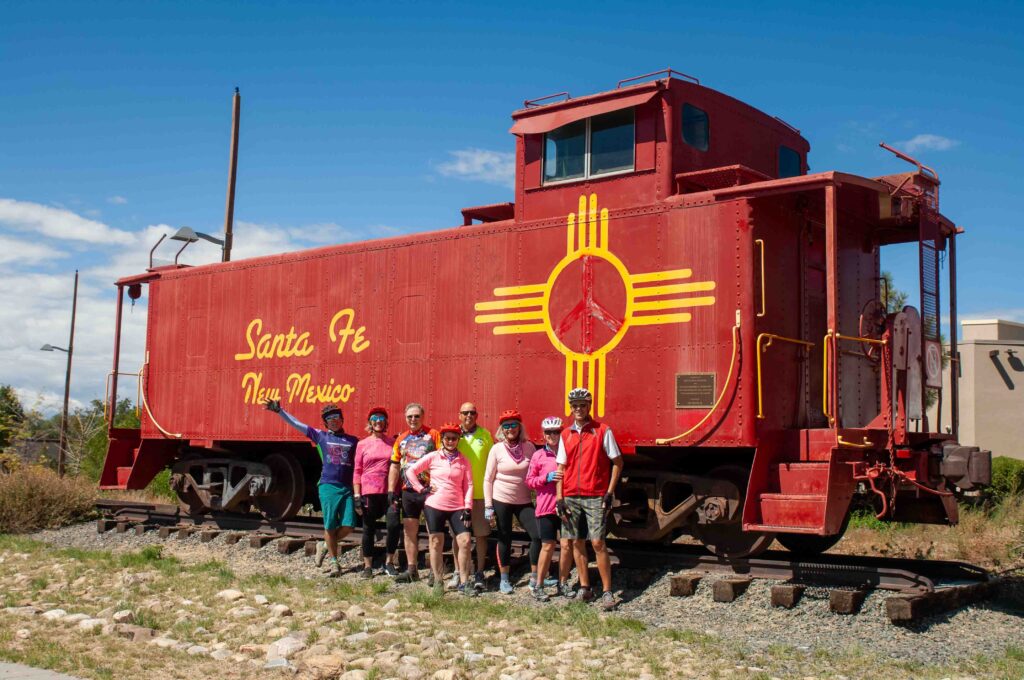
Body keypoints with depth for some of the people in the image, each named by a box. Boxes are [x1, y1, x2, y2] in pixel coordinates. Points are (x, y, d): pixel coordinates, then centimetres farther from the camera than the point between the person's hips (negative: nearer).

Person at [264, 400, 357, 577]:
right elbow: (296, 424, 7)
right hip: (328, 486, -2)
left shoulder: (353, 441, 12)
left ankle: (325, 547, 19)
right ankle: (334, 561, 13)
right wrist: (279, 410, 0)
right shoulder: (321, 436, 9)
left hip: (347, 488, 2)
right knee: (330, 526, -2)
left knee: (348, 526, -7)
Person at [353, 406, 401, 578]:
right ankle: (368, 566, 17)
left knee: (394, 525, -11)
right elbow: (357, 471, 5)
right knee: (369, 529, 6)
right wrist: (357, 496, -2)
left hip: (389, 492, 0)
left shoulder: (392, 443, 8)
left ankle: (389, 563, 6)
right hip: (369, 492, 0)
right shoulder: (363, 444, 6)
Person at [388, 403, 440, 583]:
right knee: (410, 530, 10)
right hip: (408, 491, 5)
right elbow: (395, 467, 15)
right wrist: (391, 490, 8)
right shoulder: (401, 439, 12)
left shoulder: (433, 435, -3)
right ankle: (411, 570, 18)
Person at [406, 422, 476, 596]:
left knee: (465, 541, -7)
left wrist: (467, 508, -4)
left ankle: (464, 583, 3)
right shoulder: (433, 457, 1)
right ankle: (438, 581, 16)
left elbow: (468, 485, 4)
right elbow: (411, 471, 3)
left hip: (457, 508, 1)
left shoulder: (463, 461, 6)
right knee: (436, 543, 5)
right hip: (434, 506, -1)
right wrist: (422, 489, -3)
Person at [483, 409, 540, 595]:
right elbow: (488, 479, -2)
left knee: (537, 535, -7)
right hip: (502, 500, -2)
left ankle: (535, 577, 7)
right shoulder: (497, 449, -5)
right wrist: (488, 505, -6)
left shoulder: (529, 447, 0)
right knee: (504, 539, 7)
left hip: (524, 501, 2)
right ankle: (504, 579, 21)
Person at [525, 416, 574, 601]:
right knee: (548, 546, 1)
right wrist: (546, 478, -12)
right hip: (546, 507, -1)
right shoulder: (538, 455, 3)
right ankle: (539, 585, 12)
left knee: (567, 545, 2)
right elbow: (529, 481, 4)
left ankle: (563, 583, 17)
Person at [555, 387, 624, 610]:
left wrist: (610, 492, -7)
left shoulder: (602, 431, -3)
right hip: (571, 497, 4)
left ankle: (607, 592, -2)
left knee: (598, 543, -8)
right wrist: (559, 498, 2)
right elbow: (561, 468, 10)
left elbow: (617, 462, 0)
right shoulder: (566, 435, 9)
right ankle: (585, 588, 18)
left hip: (595, 497, -4)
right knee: (577, 543, 8)